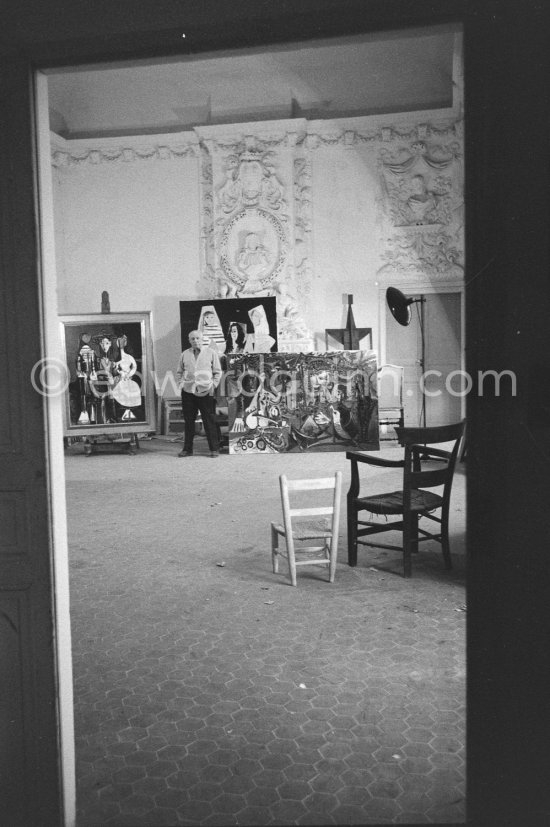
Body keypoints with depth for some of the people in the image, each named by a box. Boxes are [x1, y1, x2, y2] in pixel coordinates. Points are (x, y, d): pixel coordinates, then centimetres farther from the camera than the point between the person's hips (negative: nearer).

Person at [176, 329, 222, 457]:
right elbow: (179, 372, 19)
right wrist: (181, 383, 5)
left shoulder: (211, 353, 4)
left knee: (210, 422, -2)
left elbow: (217, 371, 6)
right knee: (188, 421, 6)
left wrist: (213, 385, -4)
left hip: (206, 392, -3)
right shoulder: (185, 354, 11)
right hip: (188, 392, 3)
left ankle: (214, 449, 5)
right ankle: (187, 449, 14)